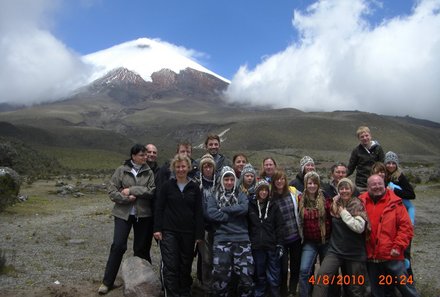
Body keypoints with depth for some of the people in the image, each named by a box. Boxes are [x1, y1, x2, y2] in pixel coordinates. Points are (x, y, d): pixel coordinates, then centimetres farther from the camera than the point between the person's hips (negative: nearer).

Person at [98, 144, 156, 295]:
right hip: (123, 213, -1)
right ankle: (107, 282, 12)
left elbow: (151, 191, -11)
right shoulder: (121, 170, -2)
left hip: (143, 214, 2)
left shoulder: (149, 172, 1)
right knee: (118, 246, -3)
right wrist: (127, 198, -18)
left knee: (141, 248, 11)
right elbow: (112, 191, -5)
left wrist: (131, 190, -17)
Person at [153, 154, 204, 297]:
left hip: (188, 232, 2)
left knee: (186, 265, 12)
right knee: (170, 266, -4)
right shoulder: (167, 185, 0)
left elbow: (198, 211, 2)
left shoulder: (194, 187, 2)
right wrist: (157, 229, -5)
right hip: (169, 231, -1)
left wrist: (199, 234, -1)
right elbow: (159, 208, 2)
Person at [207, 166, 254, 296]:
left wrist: (223, 209, -7)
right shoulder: (214, 197, 11)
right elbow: (211, 214, -8)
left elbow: (244, 209, -6)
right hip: (221, 240, -1)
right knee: (220, 277, -1)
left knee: (246, 276, 2)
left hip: (242, 240, 1)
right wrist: (234, 215, -7)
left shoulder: (241, 195, 15)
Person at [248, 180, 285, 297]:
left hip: (272, 246, 0)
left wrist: (280, 245, -3)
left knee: (274, 277, 4)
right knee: (259, 275, 10)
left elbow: (279, 226, 3)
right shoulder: (250, 205, 2)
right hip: (257, 246, 0)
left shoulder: (273, 206, 5)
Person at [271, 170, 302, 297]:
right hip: (281, 238, -2)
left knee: (296, 265, 13)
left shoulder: (293, 191, -5)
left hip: (296, 235, 3)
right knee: (283, 267, 4)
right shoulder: (270, 197, -12)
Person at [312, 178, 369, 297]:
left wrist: (344, 213, -16)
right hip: (335, 250, 3)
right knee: (321, 276, -19)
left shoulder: (358, 205, -8)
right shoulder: (335, 204, 4)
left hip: (355, 253, -2)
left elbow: (359, 227, -20)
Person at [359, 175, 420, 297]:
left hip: (392, 255, -2)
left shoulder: (395, 203, -4)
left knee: (406, 286, 8)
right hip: (371, 257, 2)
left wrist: (398, 246, -10)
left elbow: (406, 226, -5)